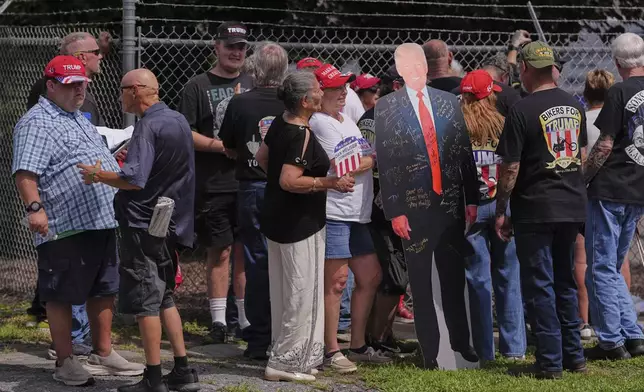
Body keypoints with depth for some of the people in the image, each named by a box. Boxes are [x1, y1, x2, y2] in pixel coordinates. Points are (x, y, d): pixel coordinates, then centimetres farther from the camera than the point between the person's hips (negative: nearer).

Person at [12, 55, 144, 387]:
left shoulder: (80, 120, 20)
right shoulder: (37, 123, -9)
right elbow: (25, 172, -19)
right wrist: (34, 207, -29)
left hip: (104, 222, 9)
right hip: (65, 227, -9)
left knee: (104, 291, 14)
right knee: (62, 296, -1)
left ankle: (103, 355, 24)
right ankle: (65, 363, 6)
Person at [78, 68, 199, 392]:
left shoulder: (148, 126, -17)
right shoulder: (178, 120, 12)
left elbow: (134, 180, -25)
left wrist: (98, 176, -12)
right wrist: (132, 156, 24)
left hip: (143, 225, -9)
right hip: (171, 222, 9)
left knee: (145, 303, -2)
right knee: (164, 298, 17)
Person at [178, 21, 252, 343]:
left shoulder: (252, 85, 13)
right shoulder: (198, 87, 2)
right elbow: (186, 134, -3)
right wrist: (222, 146, -15)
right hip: (213, 184, -3)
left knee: (247, 251, 5)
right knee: (219, 252, 0)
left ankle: (248, 317, 11)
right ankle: (219, 319, 6)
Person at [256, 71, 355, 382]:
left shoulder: (280, 123, 5)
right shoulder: (302, 135, -22)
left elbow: (262, 158, 18)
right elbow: (290, 181, -27)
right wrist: (329, 183, -23)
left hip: (278, 221, 10)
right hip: (299, 225, -10)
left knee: (284, 293, 15)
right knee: (302, 295, -2)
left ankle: (285, 357, 24)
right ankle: (286, 362, 2)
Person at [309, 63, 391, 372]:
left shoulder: (348, 123, 18)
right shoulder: (319, 123, -10)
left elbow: (365, 161, 22)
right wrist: (374, 158, -3)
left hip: (358, 214, 9)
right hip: (333, 211, -9)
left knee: (370, 277, 11)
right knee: (337, 280, -7)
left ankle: (358, 346, 21)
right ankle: (331, 351, 0)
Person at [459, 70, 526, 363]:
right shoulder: (503, 125, -2)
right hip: (503, 204, 1)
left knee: (478, 279, 4)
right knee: (508, 277, 10)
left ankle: (483, 350, 6)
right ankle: (514, 346, 14)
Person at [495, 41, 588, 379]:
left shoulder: (522, 111, -13)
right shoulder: (574, 106, 7)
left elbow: (510, 168, -13)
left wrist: (500, 211, -4)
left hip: (535, 209, -6)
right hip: (573, 205, 6)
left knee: (539, 286, 1)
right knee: (565, 282, 17)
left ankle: (550, 362, 1)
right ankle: (574, 357, 20)